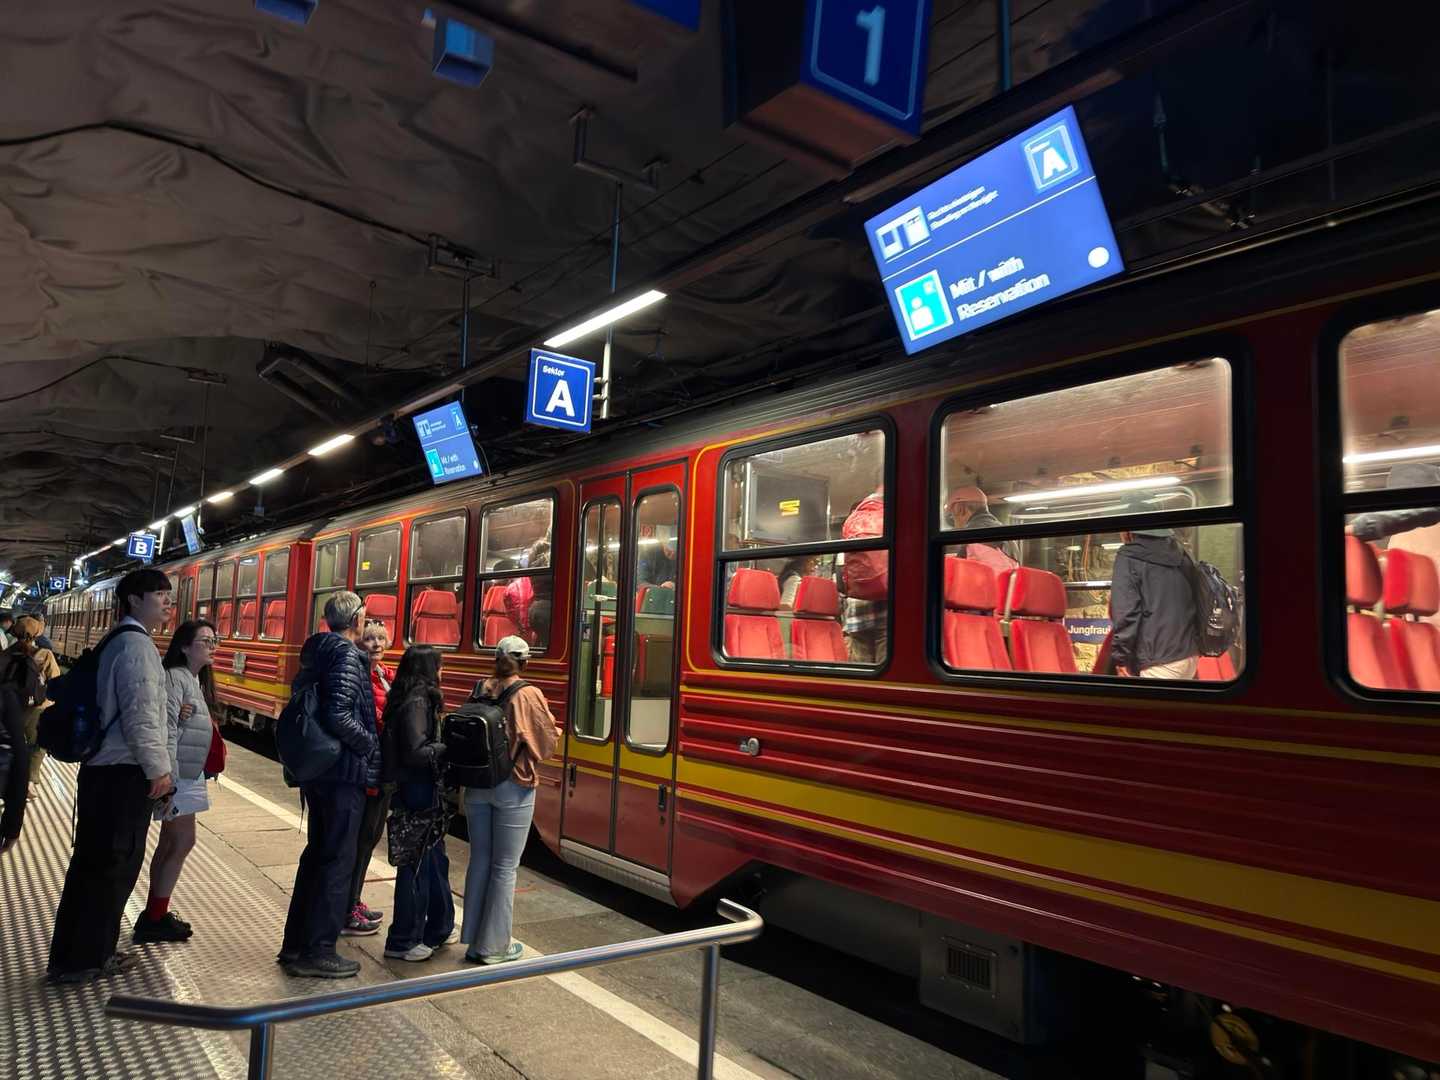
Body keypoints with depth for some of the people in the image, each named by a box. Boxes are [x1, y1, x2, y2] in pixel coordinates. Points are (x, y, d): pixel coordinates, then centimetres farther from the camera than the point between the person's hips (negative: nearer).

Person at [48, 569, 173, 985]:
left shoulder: (116, 641, 16)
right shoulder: (136, 643, -16)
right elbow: (140, 714, -22)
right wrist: (158, 768, -14)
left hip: (102, 767, 10)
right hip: (124, 773, -10)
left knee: (93, 861, 17)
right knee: (113, 865, 2)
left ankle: (73, 953, 28)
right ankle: (83, 959, 13)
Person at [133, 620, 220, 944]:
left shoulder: (197, 681, 11)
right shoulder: (174, 677, -17)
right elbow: (166, 732, -22)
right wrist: (169, 782, -24)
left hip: (189, 774, 9)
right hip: (177, 774, -9)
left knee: (170, 842, 13)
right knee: (183, 842, -5)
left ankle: (154, 915, 22)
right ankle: (155, 920, 5)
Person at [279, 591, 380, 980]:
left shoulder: (316, 653, 12)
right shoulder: (347, 656, -16)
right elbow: (339, 716, -25)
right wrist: (372, 745, -12)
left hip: (315, 768, 9)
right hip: (344, 772, -9)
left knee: (317, 853, 19)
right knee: (337, 860, 0)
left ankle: (296, 944, 28)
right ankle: (317, 952, 8)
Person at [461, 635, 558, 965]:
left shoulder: (481, 690, 0)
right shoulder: (529, 695, -13)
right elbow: (547, 741, -7)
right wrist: (556, 733, 14)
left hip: (477, 786, 5)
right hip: (513, 788, -5)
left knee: (479, 860, 14)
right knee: (505, 867, 5)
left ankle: (474, 941, 23)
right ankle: (494, 946, 14)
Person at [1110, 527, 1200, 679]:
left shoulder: (1129, 558, -7)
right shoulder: (1179, 555, 15)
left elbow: (1125, 612, -15)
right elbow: (1195, 601, 18)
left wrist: (1121, 657, -11)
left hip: (1160, 661, -8)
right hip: (1189, 655, 8)